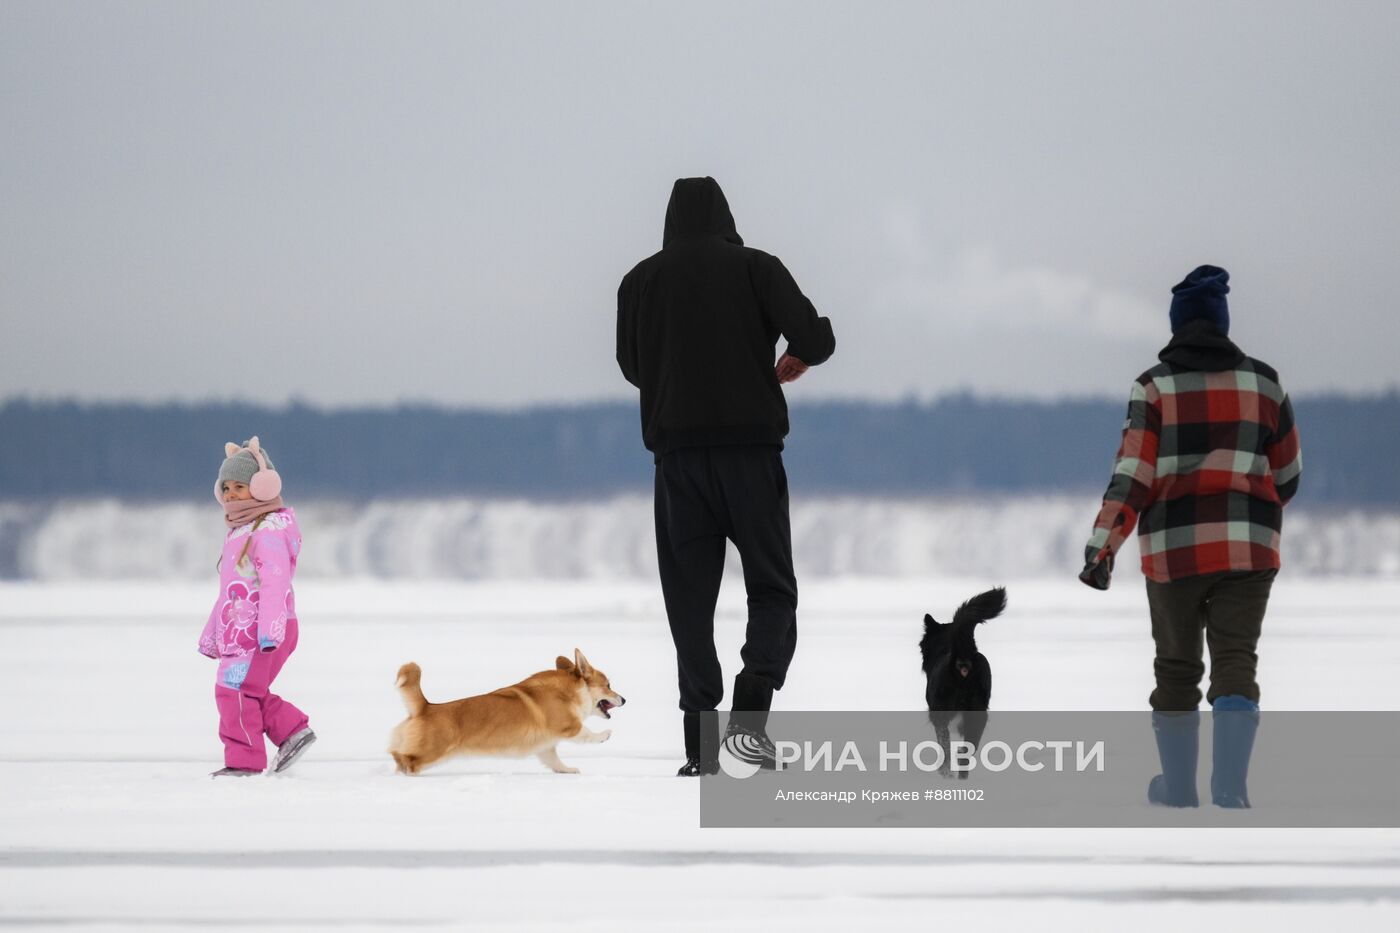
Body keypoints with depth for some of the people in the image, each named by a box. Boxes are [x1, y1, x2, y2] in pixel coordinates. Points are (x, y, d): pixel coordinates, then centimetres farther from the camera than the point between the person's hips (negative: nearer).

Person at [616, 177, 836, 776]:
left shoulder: (641, 280, 7)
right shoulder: (755, 267, 1)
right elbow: (815, 337, -8)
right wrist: (796, 361, 15)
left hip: (678, 455, 2)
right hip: (751, 448, -2)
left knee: (690, 597, 7)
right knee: (771, 589, 6)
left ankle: (701, 745, -2)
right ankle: (750, 710, -18)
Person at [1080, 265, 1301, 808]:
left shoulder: (1155, 387, -2)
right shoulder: (1263, 382, 6)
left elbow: (1132, 475, -10)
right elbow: (1286, 474, 14)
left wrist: (1102, 548, -12)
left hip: (1174, 547, -1)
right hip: (1246, 546, 1)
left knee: (1177, 667, 14)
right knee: (1234, 663, -3)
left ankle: (1178, 788, 25)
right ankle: (1230, 786, -23)